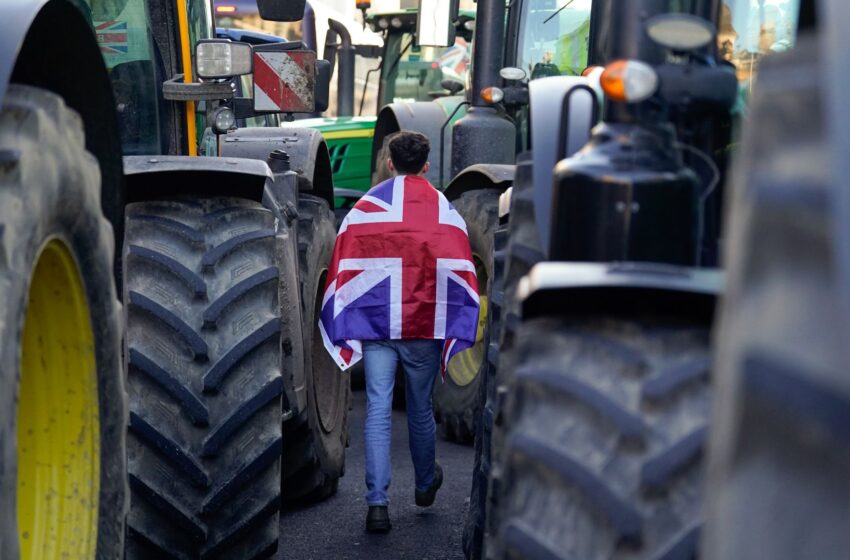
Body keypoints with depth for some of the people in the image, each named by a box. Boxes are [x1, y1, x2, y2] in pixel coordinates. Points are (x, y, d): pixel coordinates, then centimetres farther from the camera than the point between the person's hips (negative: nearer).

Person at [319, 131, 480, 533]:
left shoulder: (364, 209, 0)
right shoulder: (446, 211, 2)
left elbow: (343, 271, 0)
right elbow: (462, 274, 1)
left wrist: (343, 331, 5)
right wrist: (459, 333, 6)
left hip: (376, 325, -1)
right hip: (426, 327, 1)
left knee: (378, 411, -1)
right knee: (420, 409, 16)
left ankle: (377, 504, -10)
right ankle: (426, 484, 37)